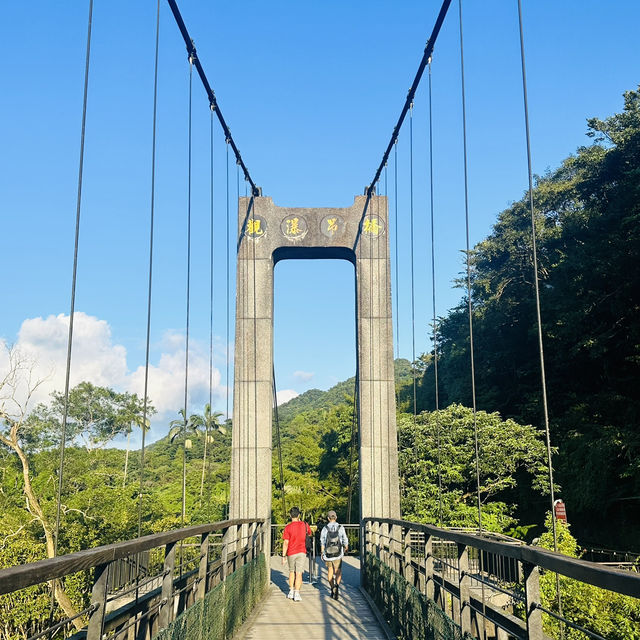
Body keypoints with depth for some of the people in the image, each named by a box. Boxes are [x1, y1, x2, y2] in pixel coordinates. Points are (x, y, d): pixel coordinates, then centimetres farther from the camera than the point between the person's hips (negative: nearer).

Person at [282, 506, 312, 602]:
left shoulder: (288, 527, -10)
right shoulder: (304, 525, -2)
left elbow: (285, 543, -11)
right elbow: (309, 533, 20)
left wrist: (283, 556, -5)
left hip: (291, 553, -1)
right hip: (301, 552, 1)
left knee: (292, 572, 18)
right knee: (299, 573, 0)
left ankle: (291, 592, 21)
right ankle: (297, 594, -7)